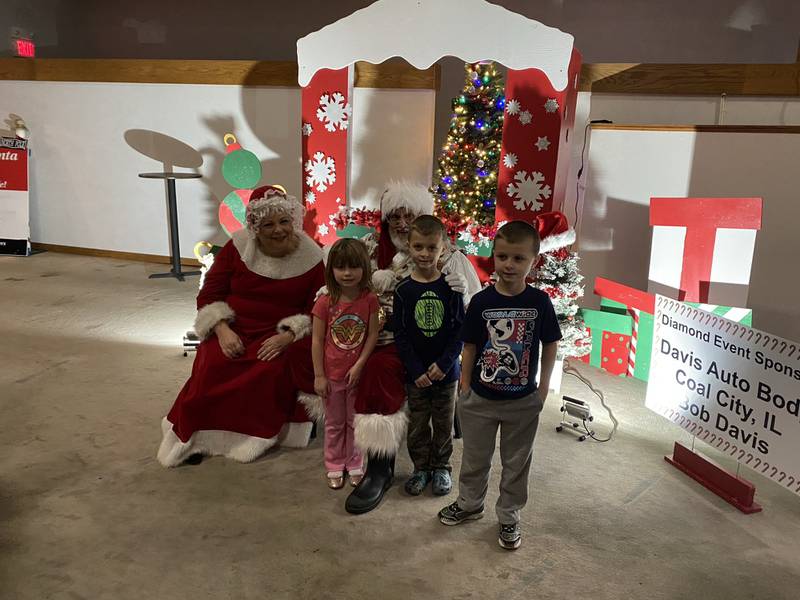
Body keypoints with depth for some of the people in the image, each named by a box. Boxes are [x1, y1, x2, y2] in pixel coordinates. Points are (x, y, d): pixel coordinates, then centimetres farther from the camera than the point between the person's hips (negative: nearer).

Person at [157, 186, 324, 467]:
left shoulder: (311, 257, -5)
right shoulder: (237, 247, -3)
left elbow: (315, 311, -4)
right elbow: (209, 295, 1)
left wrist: (287, 337, -20)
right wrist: (223, 330, -16)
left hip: (282, 334, 0)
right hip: (234, 329, 1)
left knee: (274, 370, -30)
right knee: (213, 366, -26)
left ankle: (259, 434, -7)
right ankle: (195, 434, -5)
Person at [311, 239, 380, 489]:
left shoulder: (370, 300, -10)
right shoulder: (325, 302, -12)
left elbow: (373, 334, -8)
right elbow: (317, 340, -8)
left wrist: (359, 365, -14)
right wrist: (319, 375, -8)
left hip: (358, 372, 0)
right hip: (332, 374, 0)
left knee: (355, 422, 15)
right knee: (334, 423, 16)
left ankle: (354, 465, 33)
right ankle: (334, 467, 32)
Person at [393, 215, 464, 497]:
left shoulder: (451, 286, -6)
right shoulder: (403, 289, -7)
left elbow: (460, 329, -6)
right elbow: (400, 335, -6)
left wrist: (443, 363, -15)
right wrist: (416, 371, -13)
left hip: (446, 371, 0)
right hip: (416, 373, 0)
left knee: (444, 423, 14)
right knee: (417, 424, 13)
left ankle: (441, 467, 33)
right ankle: (421, 468, 32)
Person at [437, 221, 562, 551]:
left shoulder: (539, 302, -10)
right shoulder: (481, 301, -11)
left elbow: (550, 345, 0)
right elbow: (469, 347, -3)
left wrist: (543, 387, 0)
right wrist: (465, 387, -1)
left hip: (523, 401, 0)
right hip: (480, 398, 0)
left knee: (516, 462, 15)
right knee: (475, 458, 19)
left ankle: (509, 517, 35)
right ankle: (469, 503, 42)